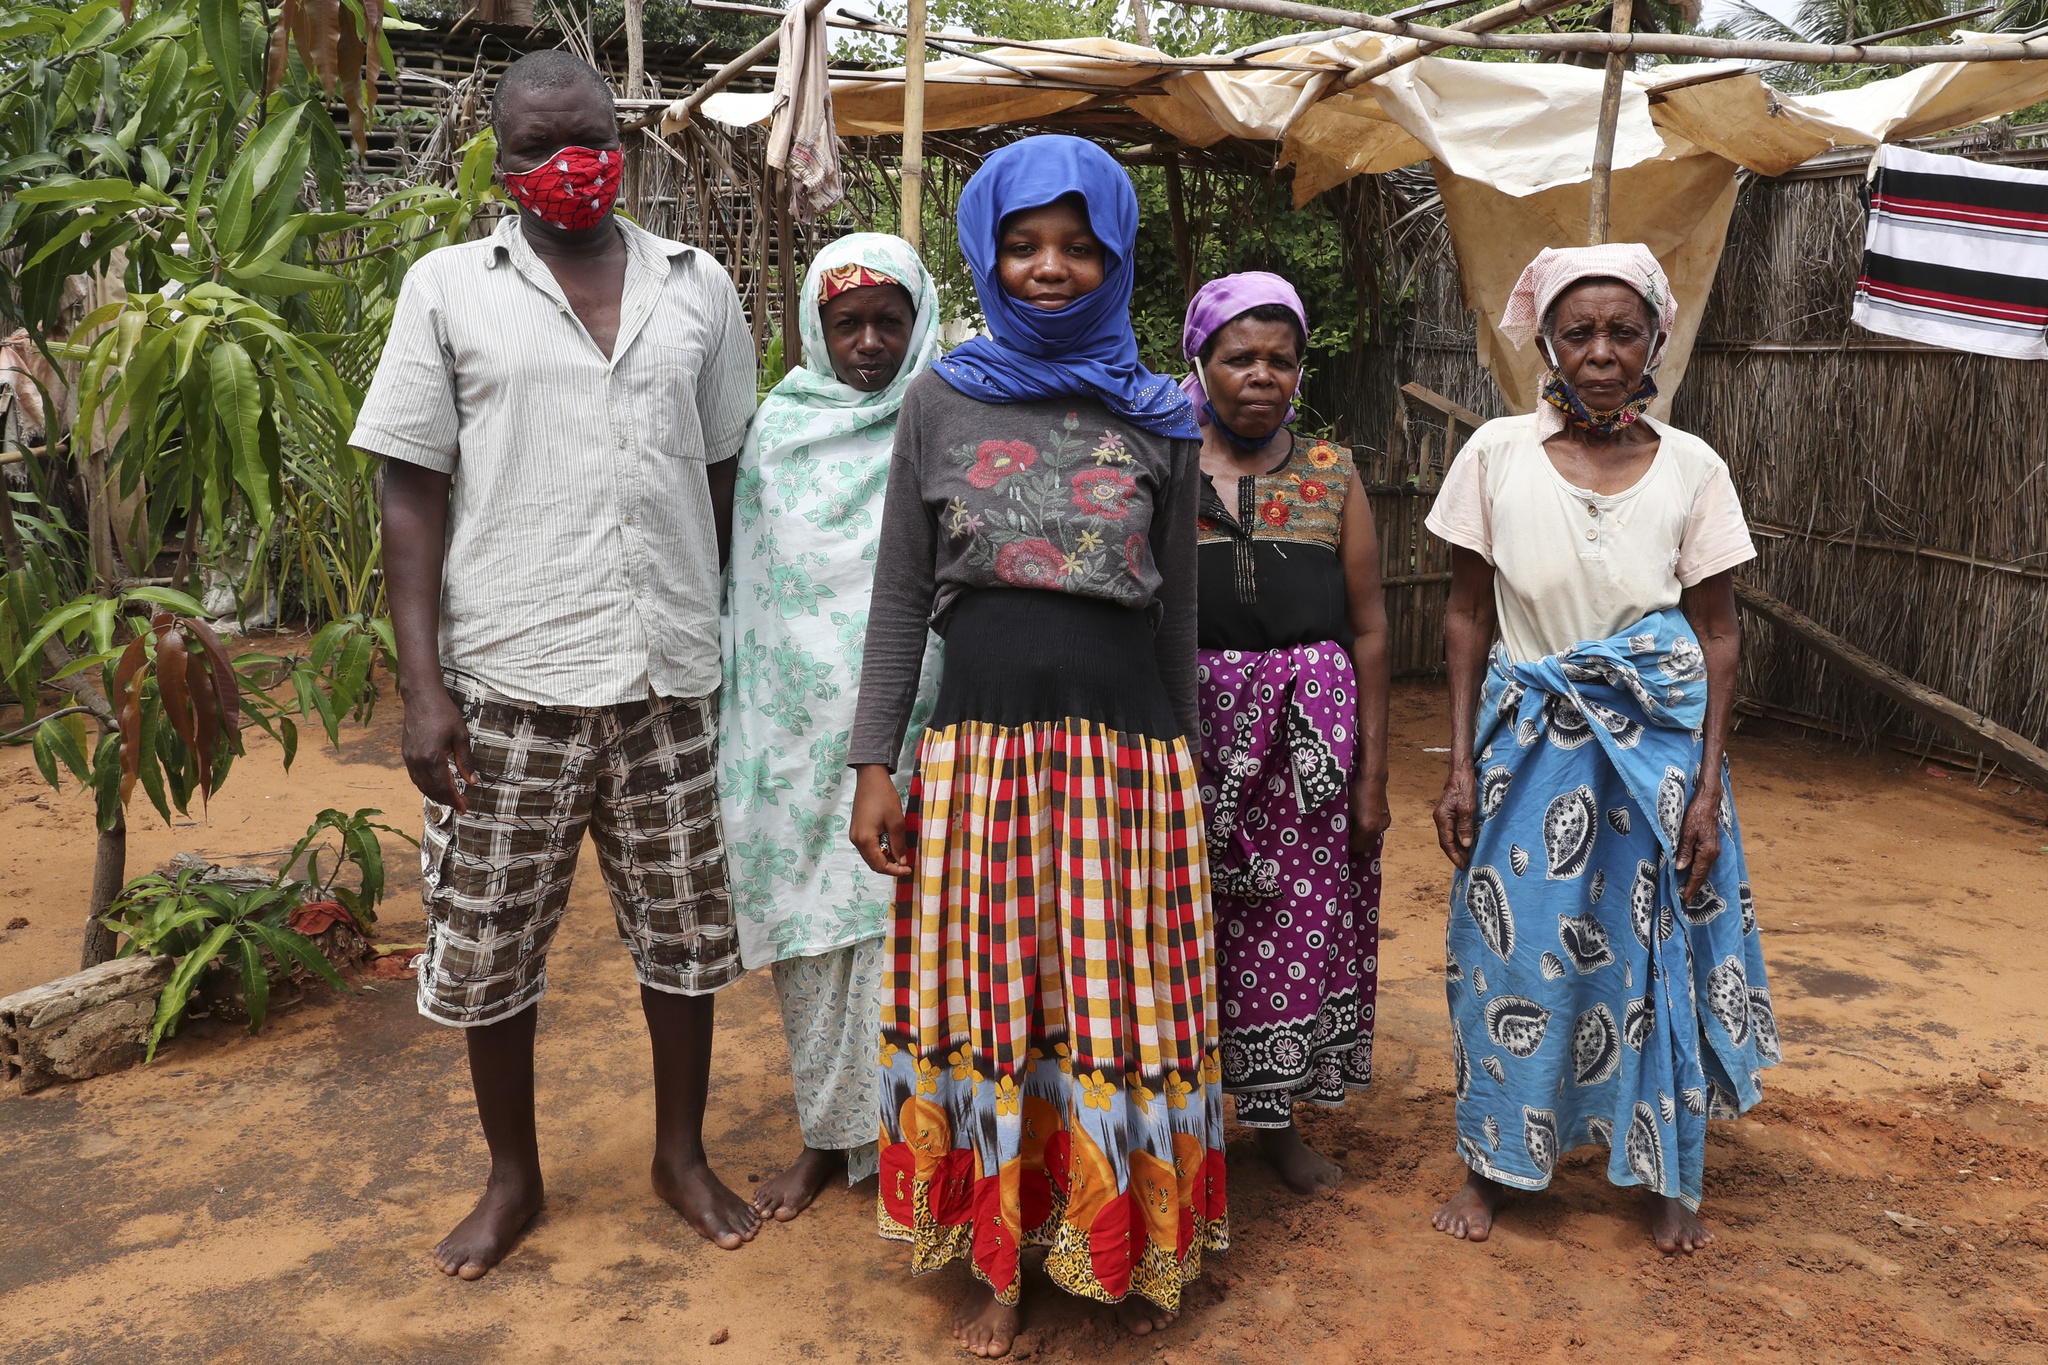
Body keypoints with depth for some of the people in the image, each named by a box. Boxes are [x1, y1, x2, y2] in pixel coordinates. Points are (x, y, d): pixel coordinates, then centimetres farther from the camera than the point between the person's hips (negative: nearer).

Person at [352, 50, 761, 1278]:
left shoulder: (698, 288, 8)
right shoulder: (449, 288, 2)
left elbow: (727, 477, 11)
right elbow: (415, 496, 0)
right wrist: (423, 687, -7)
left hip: (670, 672, 2)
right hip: (507, 680, -1)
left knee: (683, 925, 12)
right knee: (490, 942, 9)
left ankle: (683, 1154, 33)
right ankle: (514, 1178, 32)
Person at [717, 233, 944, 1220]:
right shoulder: (777, 426, 8)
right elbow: (743, 575, 11)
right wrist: (742, 722, 8)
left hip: (907, 728, -2)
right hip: (798, 727, 3)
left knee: (897, 926, 0)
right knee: (807, 927, 9)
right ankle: (825, 1133, 25)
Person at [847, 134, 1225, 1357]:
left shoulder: (1160, 421, 6)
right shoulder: (940, 403, 5)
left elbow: (1177, 611, 10)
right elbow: (900, 600, 5)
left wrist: (1178, 762, 13)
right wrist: (876, 764, -1)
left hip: (1125, 755, 0)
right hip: (980, 746, 0)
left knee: (1120, 1009, 7)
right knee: (987, 1008, 8)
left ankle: (1126, 1251, 28)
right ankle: (998, 1260, 26)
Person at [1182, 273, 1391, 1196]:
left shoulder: (1331, 473, 6)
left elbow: (1368, 629, 5)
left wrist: (1372, 772, 1)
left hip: (1311, 738, 2)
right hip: (1191, 733, -2)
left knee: (1304, 924, 8)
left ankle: (1278, 1112, 29)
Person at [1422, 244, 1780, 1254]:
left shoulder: (1691, 468, -1)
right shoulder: (1498, 453, -2)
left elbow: (1717, 633, 2)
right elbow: (1468, 617, 1)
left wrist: (1709, 784, -4)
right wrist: (1462, 767, -3)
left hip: (1660, 737, 1)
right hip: (1530, 738, 0)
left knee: (1659, 944, 9)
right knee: (1512, 945, 6)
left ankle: (1669, 1177, 30)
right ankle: (1492, 1162, 27)